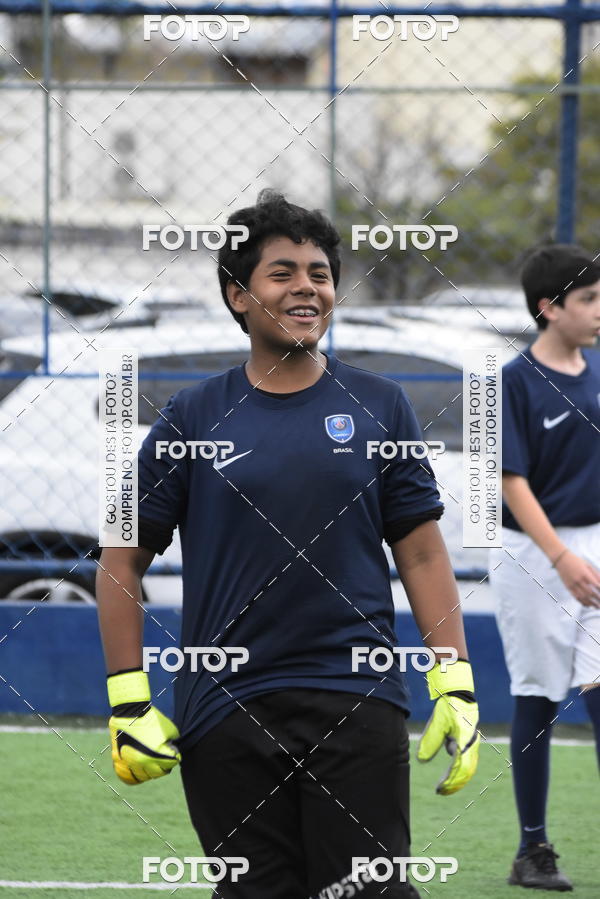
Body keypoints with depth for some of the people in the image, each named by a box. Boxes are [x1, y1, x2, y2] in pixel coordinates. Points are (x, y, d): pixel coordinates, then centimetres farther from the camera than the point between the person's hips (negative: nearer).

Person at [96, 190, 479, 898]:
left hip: (358, 700, 0)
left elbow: (423, 555, 8)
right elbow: (123, 561, 8)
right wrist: (128, 701, 0)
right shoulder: (193, 418, 5)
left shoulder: (379, 407, 7)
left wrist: (455, 689, -1)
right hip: (225, 718, 0)